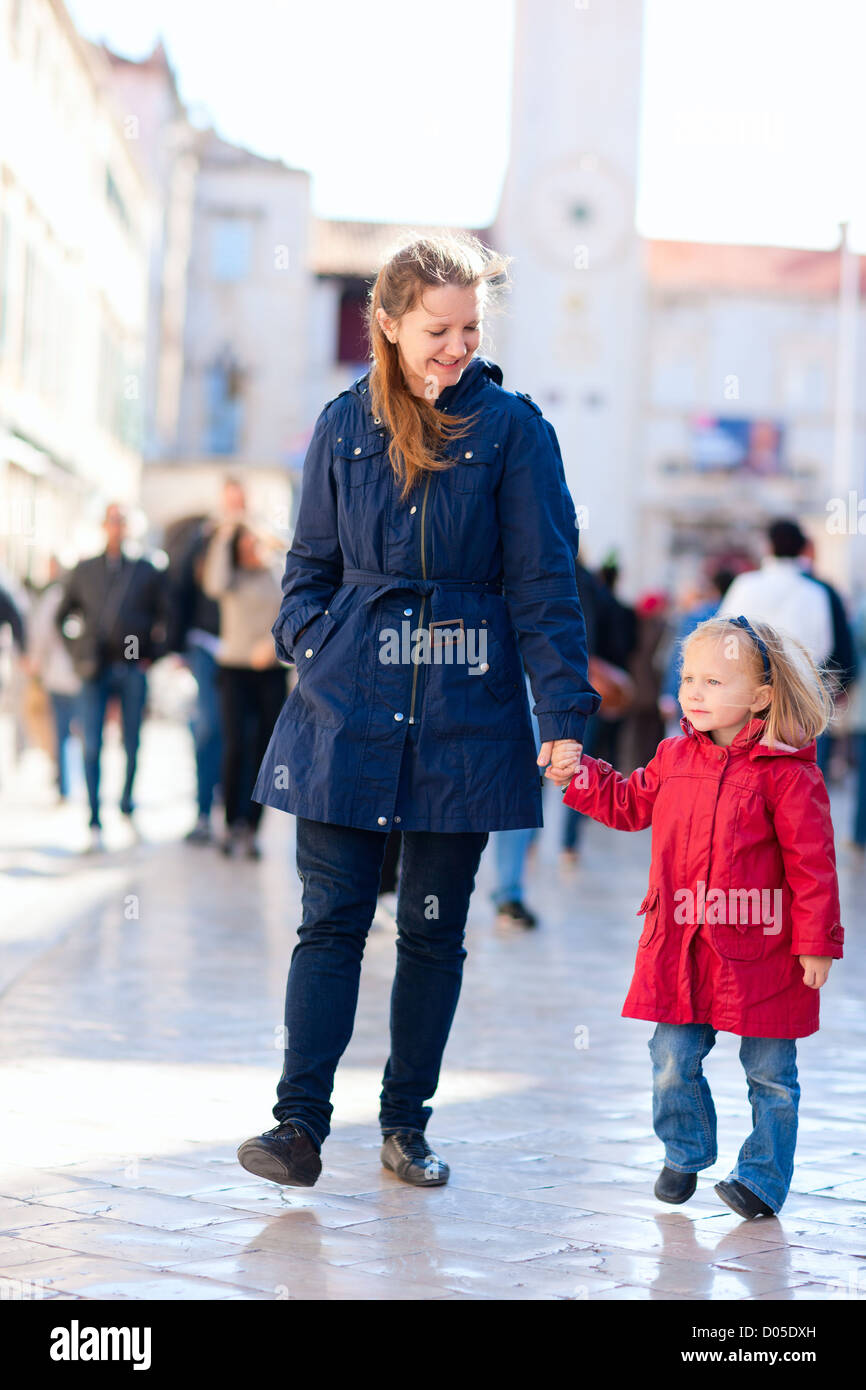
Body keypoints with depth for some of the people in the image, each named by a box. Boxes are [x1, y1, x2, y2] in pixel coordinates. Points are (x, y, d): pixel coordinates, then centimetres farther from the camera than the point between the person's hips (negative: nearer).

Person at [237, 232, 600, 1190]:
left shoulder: (513, 430, 0)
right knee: (331, 919, -2)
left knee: (435, 929, 7)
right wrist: (312, 656, 0)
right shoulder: (344, 426, 7)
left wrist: (564, 714, -9)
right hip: (347, 708, 1)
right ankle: (299, 1126, 1)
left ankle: (406, 1123, 19)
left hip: (465, 716, -1)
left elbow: (543, 581, -3)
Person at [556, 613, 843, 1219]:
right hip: (679, 948, 4)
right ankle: (685, 1156, 29)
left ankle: (763, 1177, 21)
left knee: (770, 1073, 7)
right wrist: (579, 775, 9)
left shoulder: (788, 774, -11)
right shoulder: (674, 758, 6)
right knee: (673, 1065, 7)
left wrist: (816, 942, -11)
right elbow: (629, 803, 22)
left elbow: (811, 864, -10)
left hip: (760, 950, -4)